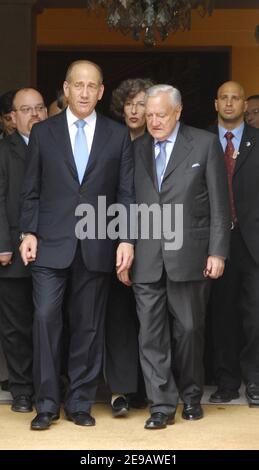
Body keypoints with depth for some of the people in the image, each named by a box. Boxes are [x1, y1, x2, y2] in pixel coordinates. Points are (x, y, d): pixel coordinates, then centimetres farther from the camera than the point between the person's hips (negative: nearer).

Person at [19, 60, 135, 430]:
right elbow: (31, 190, 8)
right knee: (46, 317, -9)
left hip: (97, 247, 1)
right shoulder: (43, 132, 7)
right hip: (51, 245, -1)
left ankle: (80, 403, 15)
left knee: (89, 326, 5)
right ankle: (47, 403, 1)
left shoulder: (118, 135, 7)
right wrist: (28, 233, -2)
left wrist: (127, 239, -3)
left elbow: (126, 193, 5)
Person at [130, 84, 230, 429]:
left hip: (188, 255, -2)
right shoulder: (136, 149, 11)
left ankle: (191, 396, 24)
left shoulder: (205, 144, 2)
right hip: (146, 258, 2)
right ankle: (162, 406, 4)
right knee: (151, 333, -1)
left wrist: (217, 252, -5)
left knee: (188, 329, 6)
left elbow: (218, 203, 0)